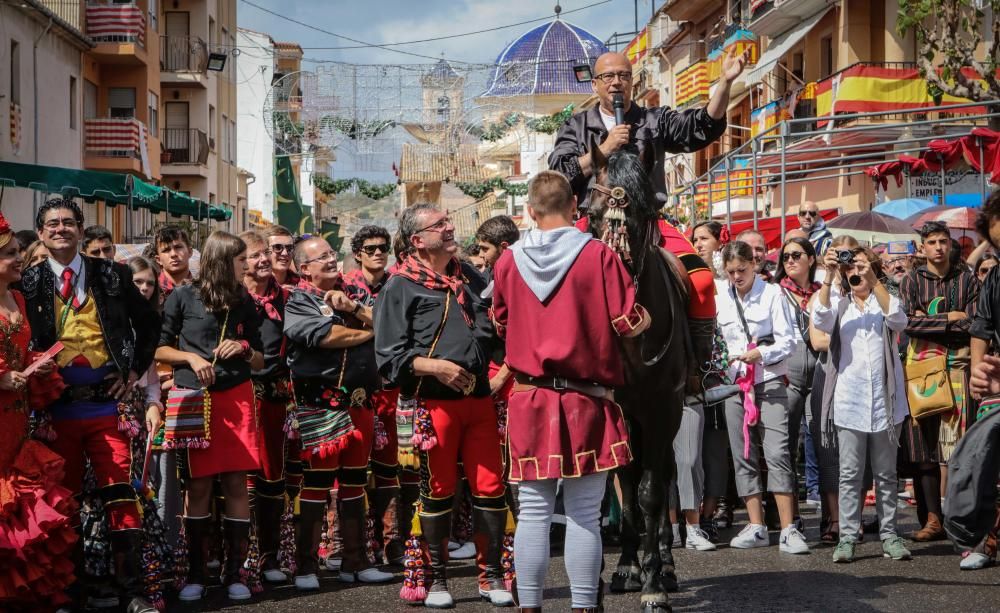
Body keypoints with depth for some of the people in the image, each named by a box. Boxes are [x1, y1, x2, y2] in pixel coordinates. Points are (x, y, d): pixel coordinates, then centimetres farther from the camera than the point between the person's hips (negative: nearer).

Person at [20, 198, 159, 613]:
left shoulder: (111, 276, 7)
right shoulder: (29, 283, 5)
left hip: (107, 403, 0)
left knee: (121, 495, -5)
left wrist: (135, 370, 7)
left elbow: (148, 322, 16)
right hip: (57, 407, 1)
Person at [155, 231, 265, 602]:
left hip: (236, 398, 3)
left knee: (236, 484, -2)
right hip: (194, 401, -3)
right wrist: (191, 357, -12)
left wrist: (244, 349, -4)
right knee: (198, 486, 0)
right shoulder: (183, 297, 1)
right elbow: (158, 349, 3)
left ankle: (234, 572, 5)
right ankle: (196, 573, 9)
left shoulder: (243, 303, 12)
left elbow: (260, 361, 16)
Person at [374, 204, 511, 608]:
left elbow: (496, 331, 23)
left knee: (490, 488, 3)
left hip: (479, 399, 4)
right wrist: (435, 366, -16)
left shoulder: (471, 279, 16)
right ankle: (437, 579, 16)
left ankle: (492, 576, 14)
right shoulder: (401, 287, 0)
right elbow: (389, 356, -6)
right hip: (433, 404, -4)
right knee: (438, 491, 4)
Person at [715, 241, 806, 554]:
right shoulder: (722, 300, 10)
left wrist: (762, 354, -20)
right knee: (744, 456, 5)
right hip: (735, 384, 5)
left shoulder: (772, 294, -2)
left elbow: (788, 342, -4)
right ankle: (756, 527, 11)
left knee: (777, 453, -13)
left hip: (770, 383, -5)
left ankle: (788, 530, -13)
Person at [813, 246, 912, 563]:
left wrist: (874, 281, -16)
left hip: (884, 400, 0)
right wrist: (828, 279, -21)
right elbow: (821, 321, -11)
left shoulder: (884, 301, 11)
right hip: (849, 401, 0)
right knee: (850, 474, -2)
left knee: (886, 474, 6)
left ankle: (889, 534, 11)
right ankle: (847, 537, -1)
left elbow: (898, 321, -11)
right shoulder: (839, 304, 11)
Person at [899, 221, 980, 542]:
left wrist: (929, 323, -5)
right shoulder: (911, 281, 10)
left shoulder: (967, 280, 10)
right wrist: (950, 319, -7)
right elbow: (907, 322, -4)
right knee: (923, 445, -2)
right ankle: (932, 518, 0)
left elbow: (973, 326, -1)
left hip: (958, 363, -1)